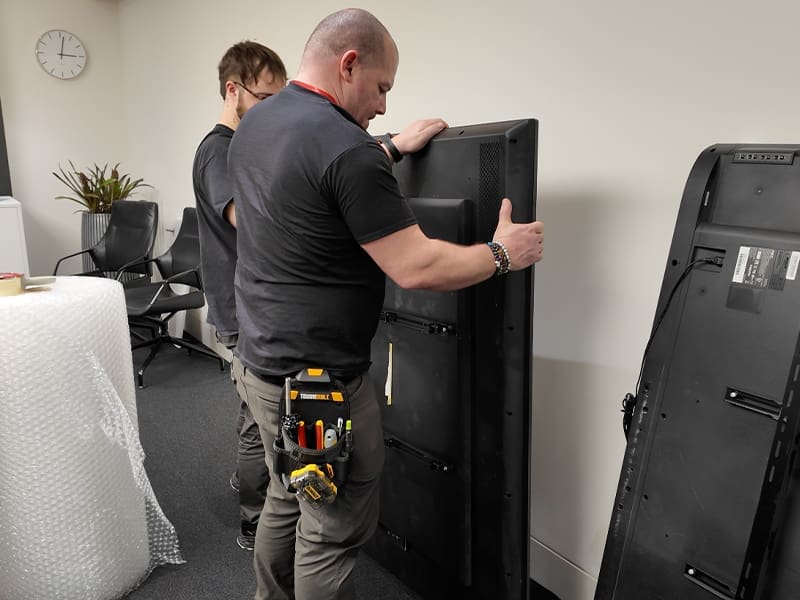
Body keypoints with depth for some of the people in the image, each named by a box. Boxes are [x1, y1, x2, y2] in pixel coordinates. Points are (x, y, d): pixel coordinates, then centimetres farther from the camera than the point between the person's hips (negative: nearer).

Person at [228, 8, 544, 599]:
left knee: (287, 499, 26)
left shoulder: (255, 124, 7)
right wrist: (501, 253, -6)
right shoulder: (346, 148, -22)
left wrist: (393, 149, 25)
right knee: (333, 531, 8)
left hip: (261, 361, 10)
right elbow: (416, 268, -22)